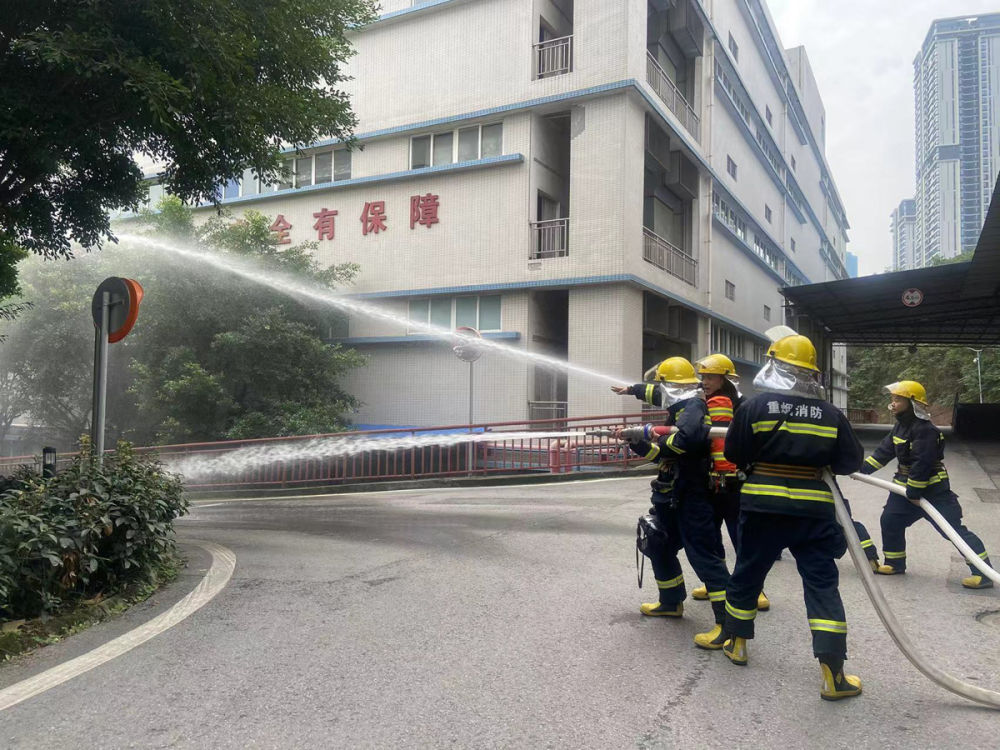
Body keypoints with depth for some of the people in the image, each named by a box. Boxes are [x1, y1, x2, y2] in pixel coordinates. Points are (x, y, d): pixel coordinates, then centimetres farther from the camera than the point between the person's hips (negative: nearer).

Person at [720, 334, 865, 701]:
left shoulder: (756, 406, -7)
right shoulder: (830, 413, -2)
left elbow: (733, 453, -2)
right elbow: (851, 461, 3)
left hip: (762, 505, 0)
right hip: (813, 509, 1)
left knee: (748, 572, 16)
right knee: (822, 584, 4)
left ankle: (736, 642, 32)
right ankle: (833, 675, 1)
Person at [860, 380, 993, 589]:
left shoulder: (924, 430, -24)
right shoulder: (900, 426, 7)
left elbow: (922, 463, -27)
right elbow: (884, 450, 11)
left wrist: (913, 490, -23)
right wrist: (863, 468, 4)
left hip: (933, 490, -9)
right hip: (906, 486, 9)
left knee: (954, 529, -9)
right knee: (890, 520, 12)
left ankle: (984, 573, -4)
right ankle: (895, 564, 26)